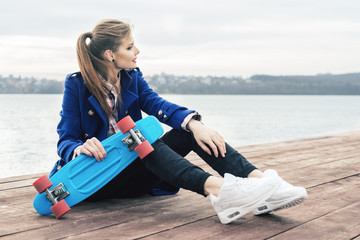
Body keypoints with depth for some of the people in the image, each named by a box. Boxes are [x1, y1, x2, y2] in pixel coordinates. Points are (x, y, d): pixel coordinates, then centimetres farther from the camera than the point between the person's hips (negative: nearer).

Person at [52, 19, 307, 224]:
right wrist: (80, 148, -35)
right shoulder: (77, 84, -6)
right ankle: (218, 189, -55)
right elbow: (65, 140, -10)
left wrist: (193, 123, -30)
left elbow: (158, 104, -10)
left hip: (132, 178, 5)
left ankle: (259, 180, -37)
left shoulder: (133, 77, 8)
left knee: (188, 130, -17)